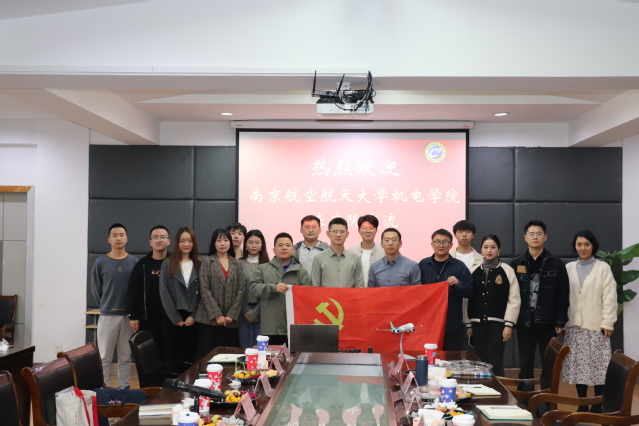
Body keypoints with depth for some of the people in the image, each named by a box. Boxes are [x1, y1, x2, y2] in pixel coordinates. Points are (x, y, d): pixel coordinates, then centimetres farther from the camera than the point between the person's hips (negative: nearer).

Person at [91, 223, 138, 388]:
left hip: (129, 315, 1)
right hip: (107, 315, -1)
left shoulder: (134, 262, 1)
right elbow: (95, 288, 7)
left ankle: (124, 388, 18)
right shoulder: (101, 262, -1)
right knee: (104, 357, 3)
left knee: (125, 356, 9)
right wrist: (105, 305, 9)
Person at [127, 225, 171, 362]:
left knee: (169, 355, 4)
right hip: (147, 320, 1)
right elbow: (133, 292, 3)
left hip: (170, 319, 0)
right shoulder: (142, 265, 4)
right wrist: (133, 316, -3)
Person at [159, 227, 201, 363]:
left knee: (191, 359, 3)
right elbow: (164, 293, -3)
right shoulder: (168, 264, 3)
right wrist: (176, 318, -8)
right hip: (173, 319, -1)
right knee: (174, 359, 1)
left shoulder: (200, 265, 7)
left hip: (193, 319, 1)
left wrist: (194, 316, -8)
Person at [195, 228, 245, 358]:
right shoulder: (207, 262, 3)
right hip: (210, 318, -2)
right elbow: (204, 290, -5)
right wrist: (217, 315, -12)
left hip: (231, 320, 2)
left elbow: (241, 290, 5)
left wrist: (232, 315, -7)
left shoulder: (237, 264, 11)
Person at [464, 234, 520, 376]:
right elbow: (468, 298, 8)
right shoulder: (474, 272, 7)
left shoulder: (507, 271, -1)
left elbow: (514, 300, -4)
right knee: (481, 362, 7)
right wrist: (467, 323, 5)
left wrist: (509, 324, -9)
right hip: (478, 323, 3)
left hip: (497, 323, -3)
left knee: (496, 362, -3)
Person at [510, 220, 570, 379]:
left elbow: (563, 295, -1)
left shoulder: (556, 264, 1)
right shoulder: (516, 264, 4)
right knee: (525, 365, 7)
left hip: (548, 323, -1)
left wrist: (561, 321, -6)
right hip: (524, 323, 1)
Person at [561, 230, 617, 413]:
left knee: (597, 366, -3)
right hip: (574, 325, 3)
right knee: (577, 366, 4)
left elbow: (609, 297, -3)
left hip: (596, 326, -3)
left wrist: (608, 323, -9)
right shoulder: (569, 268, 10)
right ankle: (582, 405, 14)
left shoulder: (603, 268, 1)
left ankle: (598, 406, 6)